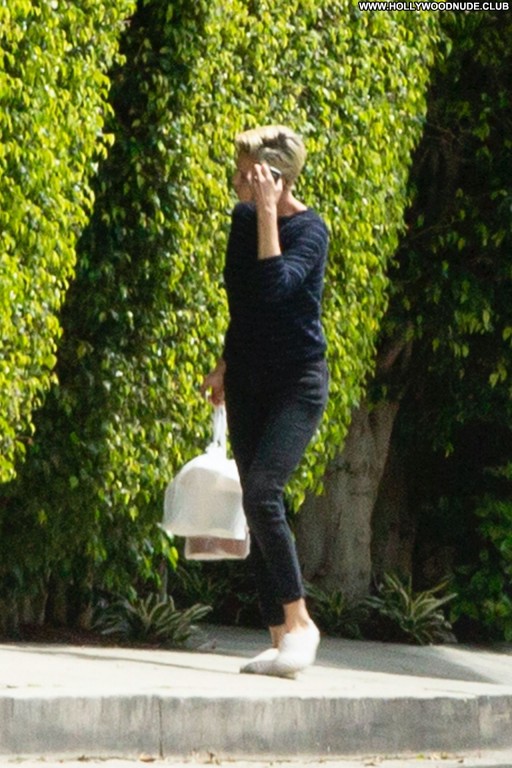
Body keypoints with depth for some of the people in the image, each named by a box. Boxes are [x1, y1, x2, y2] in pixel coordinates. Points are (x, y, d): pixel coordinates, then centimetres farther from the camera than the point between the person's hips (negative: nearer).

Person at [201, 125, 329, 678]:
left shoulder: (309, 230, -13)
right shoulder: (243, 218, 7)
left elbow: (276, 286, -31)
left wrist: (267, 212, -27)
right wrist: (226, 365, 22)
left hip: (298, 382, -7)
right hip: (248, 382, 7)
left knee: (261, 492, -22)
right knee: (257, 506, 3)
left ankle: (299, 621, -12)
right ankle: (279, 639, 6)